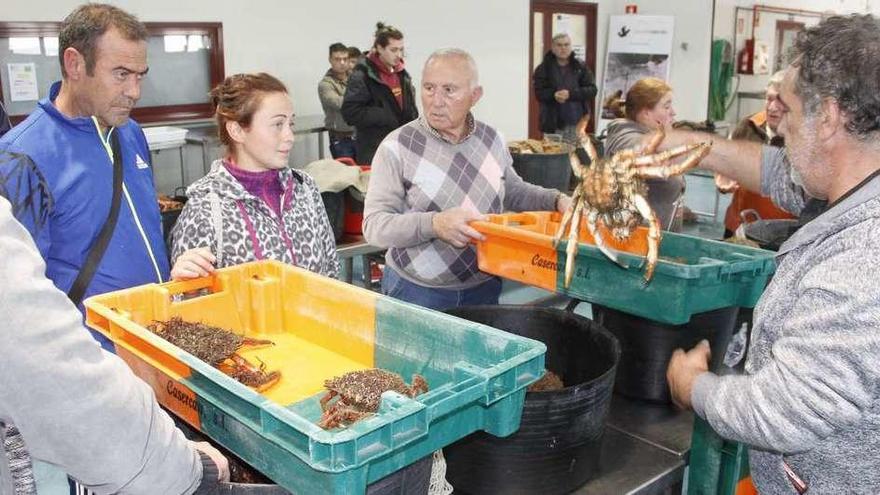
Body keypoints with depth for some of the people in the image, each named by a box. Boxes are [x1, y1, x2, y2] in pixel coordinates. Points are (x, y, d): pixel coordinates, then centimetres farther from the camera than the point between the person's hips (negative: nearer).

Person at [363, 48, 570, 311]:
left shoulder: (492, 139, 1)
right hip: (415, 290, -4)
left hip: (485, 287, 4)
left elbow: (512, 191, 18)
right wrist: (434, 224, -31)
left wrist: (556, 200, 0)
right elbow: (374, 225, -16)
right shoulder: (397, 147, -13)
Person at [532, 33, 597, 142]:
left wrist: (570, 94, -16)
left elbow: (592, 90, 0)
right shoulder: (543, 69, 5)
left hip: (578, 122, 1)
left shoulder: (581, 67, 8)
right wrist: (553, 95, -23)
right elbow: (538, 92, -2)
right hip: (553, 123, -1)